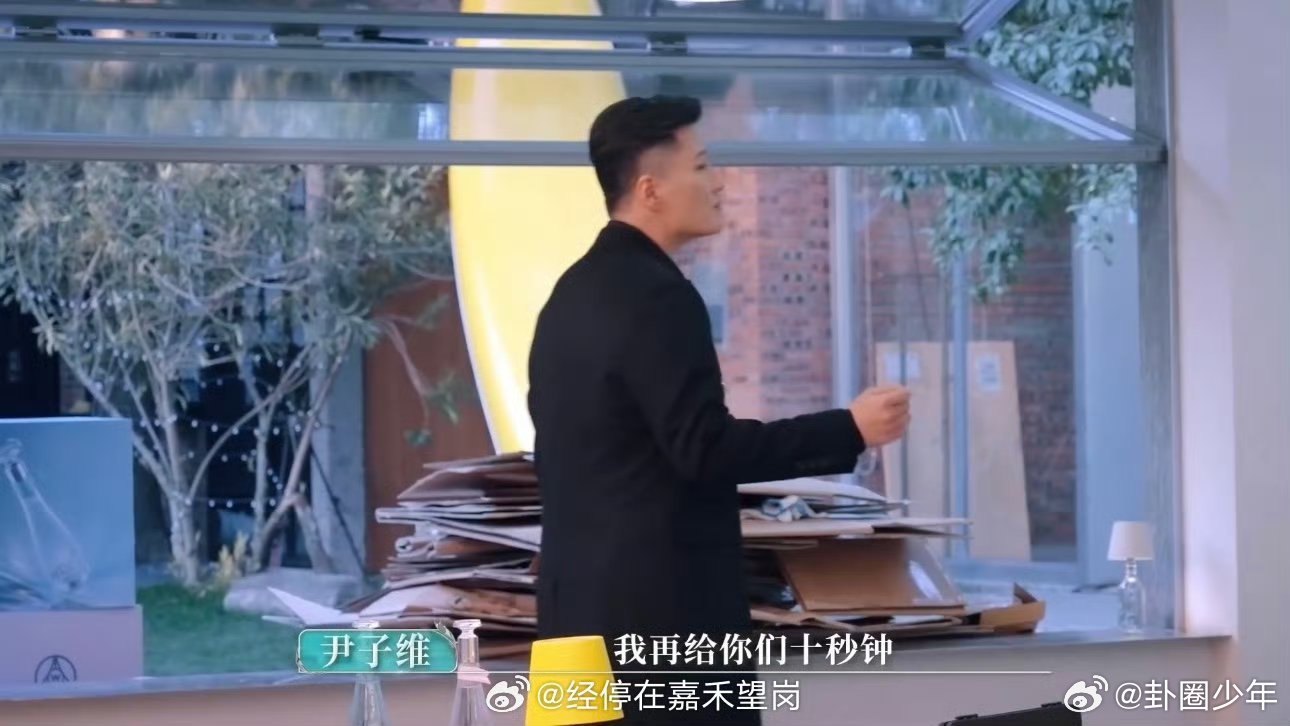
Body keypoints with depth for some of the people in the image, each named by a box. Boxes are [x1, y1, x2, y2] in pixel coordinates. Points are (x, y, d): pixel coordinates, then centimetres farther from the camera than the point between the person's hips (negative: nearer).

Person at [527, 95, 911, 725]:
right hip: (663, 604, -10)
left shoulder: (576, 292, 14)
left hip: (587, 598, 10)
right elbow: (704, 448, -21)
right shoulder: (657, 296, -16)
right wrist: (849, 430, -17)